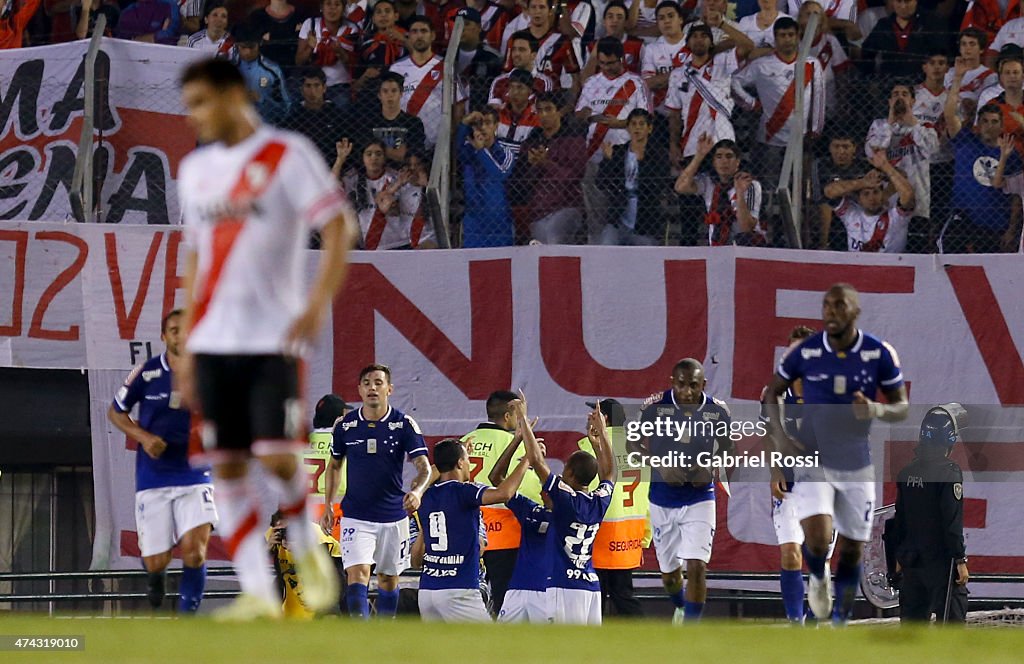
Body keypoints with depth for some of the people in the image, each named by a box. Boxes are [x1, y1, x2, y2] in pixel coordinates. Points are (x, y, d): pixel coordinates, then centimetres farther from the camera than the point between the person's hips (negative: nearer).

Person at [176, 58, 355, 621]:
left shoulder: (288, 155, -3)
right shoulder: (195, 170, 15)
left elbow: (338, 226, -9)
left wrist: (319, 301, -21)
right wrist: (186, 345, 16)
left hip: (273, 337, -5)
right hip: (213, 342, 5)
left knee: (278, 458, -13)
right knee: (226, 467, -1)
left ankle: (308, 550, 14)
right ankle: (256, 590, 2)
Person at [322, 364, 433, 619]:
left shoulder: (404, 425, -6)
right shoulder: (345, 425, -1)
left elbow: (424, 466, -13)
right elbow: (334, 465, 14)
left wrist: (417, 492, -34)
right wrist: (328, 505, 8)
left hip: (393, 516, 0)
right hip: (355, 517, 0)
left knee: (388, 579, 14)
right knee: (357, 574, -17)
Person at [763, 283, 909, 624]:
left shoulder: (880, 354, -9)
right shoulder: (804, 352, -9)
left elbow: (902, 407, 0)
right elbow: (772, 394, 6)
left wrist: (878, 410, -23)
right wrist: (779, 436, -10)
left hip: (857, 467, 2)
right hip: (812, 461, -2)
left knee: (851, 551, 9)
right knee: (817, 538, -21)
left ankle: (840, 622, 28)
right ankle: (818, 577, 15)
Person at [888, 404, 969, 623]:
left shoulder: (907, 472, 7)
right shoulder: (949, 471, -13)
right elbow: (953, 522, -17)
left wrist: (899, 557, 23)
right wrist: (960, 560, -13)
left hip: (912, 562, 7)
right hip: (941, 562, -7)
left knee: (912, 619, 11)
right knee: (952, 617, -5)